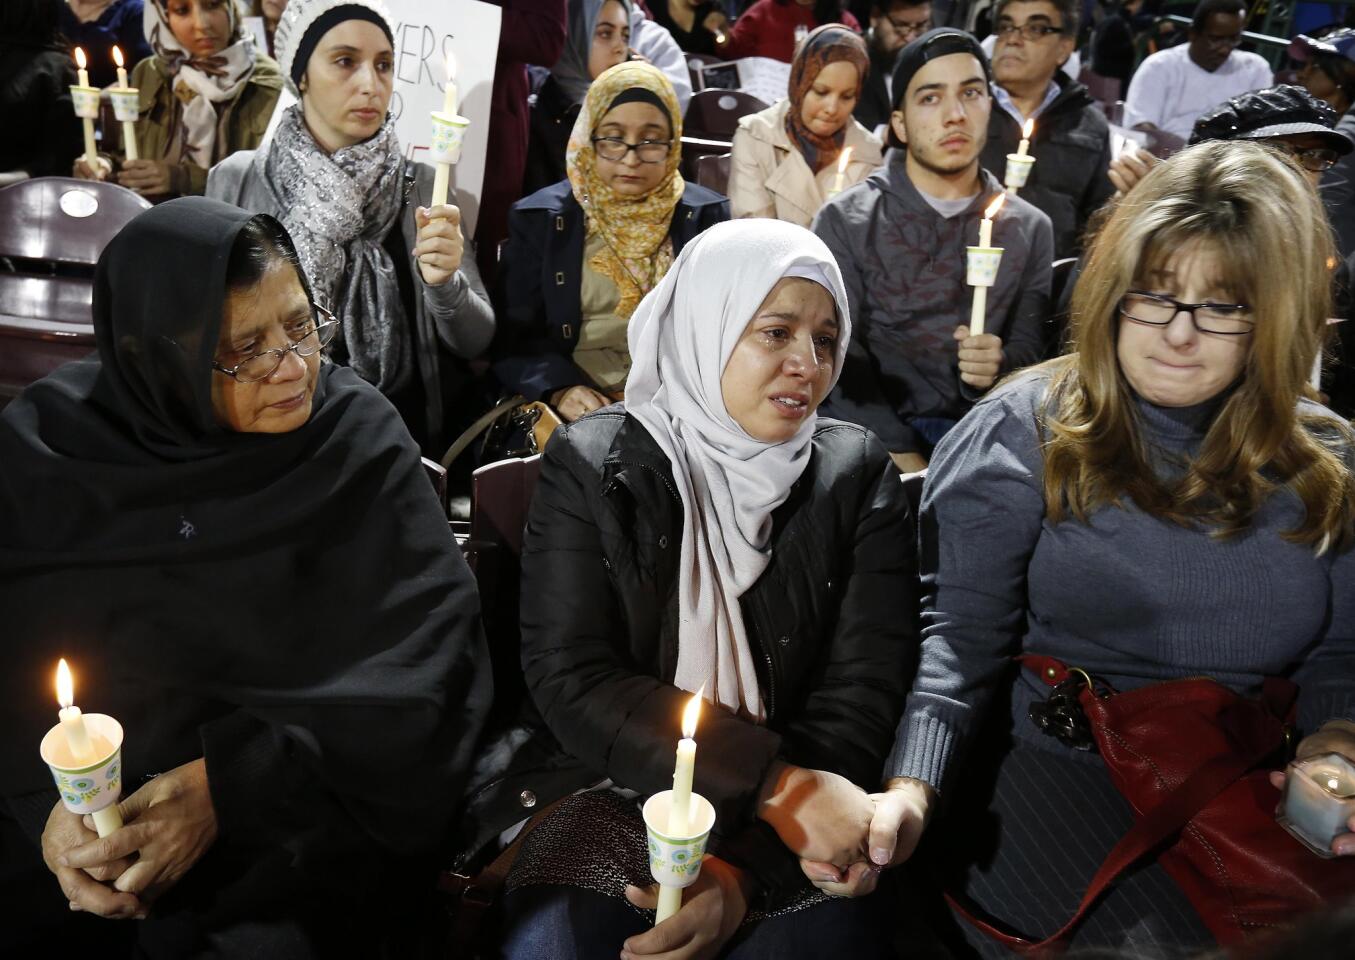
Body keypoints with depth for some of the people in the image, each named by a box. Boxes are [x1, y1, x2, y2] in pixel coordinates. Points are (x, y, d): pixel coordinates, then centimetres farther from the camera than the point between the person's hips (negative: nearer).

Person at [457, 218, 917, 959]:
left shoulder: (857, 477, 0)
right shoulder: (592, 462, -3)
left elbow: (859, 699, -5)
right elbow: (573, 682, -10)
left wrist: (742, 871, -19)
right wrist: (774, 783, -21)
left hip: (794, 821, 1)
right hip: (607, 790, 0)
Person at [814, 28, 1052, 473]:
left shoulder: (1030, 229, 11)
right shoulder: (845, 220, 3)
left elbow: (1032, 347, 6)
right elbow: (838, 353, -5)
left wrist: (1000, 366, -19)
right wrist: (902, 455, -17)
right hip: (872, 434, -2)